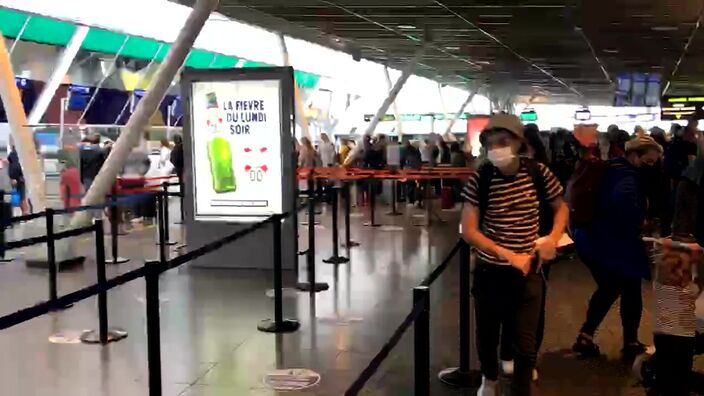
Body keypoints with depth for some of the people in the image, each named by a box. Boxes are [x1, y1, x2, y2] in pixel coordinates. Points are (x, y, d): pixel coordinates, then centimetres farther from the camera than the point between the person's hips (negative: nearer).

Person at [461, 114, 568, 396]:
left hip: (528, 272, 0)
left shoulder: (538, 173, -9)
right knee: (487, 334, 18)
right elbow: (468, 230, -15)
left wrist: (553, 237, -11)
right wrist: (508, 255, -24)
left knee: (526, 342, 2)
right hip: (489, 271, 0)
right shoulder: (480, 178, -14)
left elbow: (561, 208, 8)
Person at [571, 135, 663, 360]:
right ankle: (631, 344, 19)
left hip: (591, 239, 9)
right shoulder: (627, 174, -17)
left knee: (608, 289, 22)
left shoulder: (610, 169, 13)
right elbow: (624, 200, -39)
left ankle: (585, 338, 18)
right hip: (612, 244, -9)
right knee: (630, 292, 9)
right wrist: (639, 221, -22)